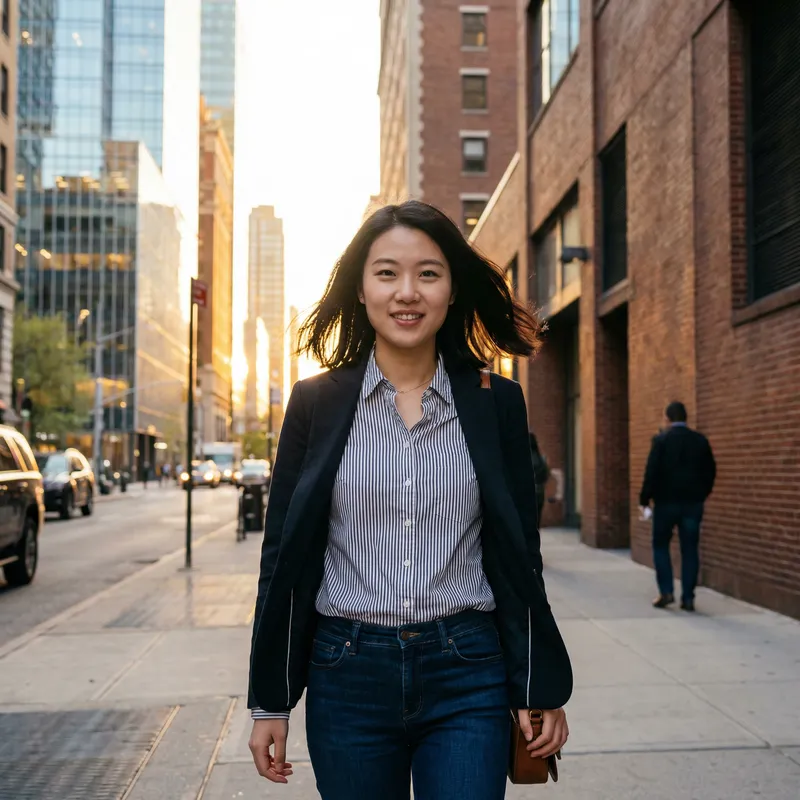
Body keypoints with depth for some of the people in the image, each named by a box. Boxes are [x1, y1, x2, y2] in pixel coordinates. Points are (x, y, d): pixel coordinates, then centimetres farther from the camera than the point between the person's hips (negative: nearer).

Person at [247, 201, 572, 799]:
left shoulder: (496, 402, 1)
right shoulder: (316, 401, 0)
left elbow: (520, 554, 5)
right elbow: (284, 554, 3)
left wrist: (542, 689, 5)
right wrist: (270, 703, 2)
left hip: (469, 680, 0)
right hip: (347, 678, 1)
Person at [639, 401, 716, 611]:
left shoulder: (661, 439, -7)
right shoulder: (701, 440, 4)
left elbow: (652, 472, -11)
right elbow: (710, 472, 7)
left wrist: (645, 499, -5)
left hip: (667, 501, -3)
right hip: (693, 503, 3)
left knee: (660, 545, 12)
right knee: (690, 549, 6)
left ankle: (666, 591, 3)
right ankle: (688, 598, 4)